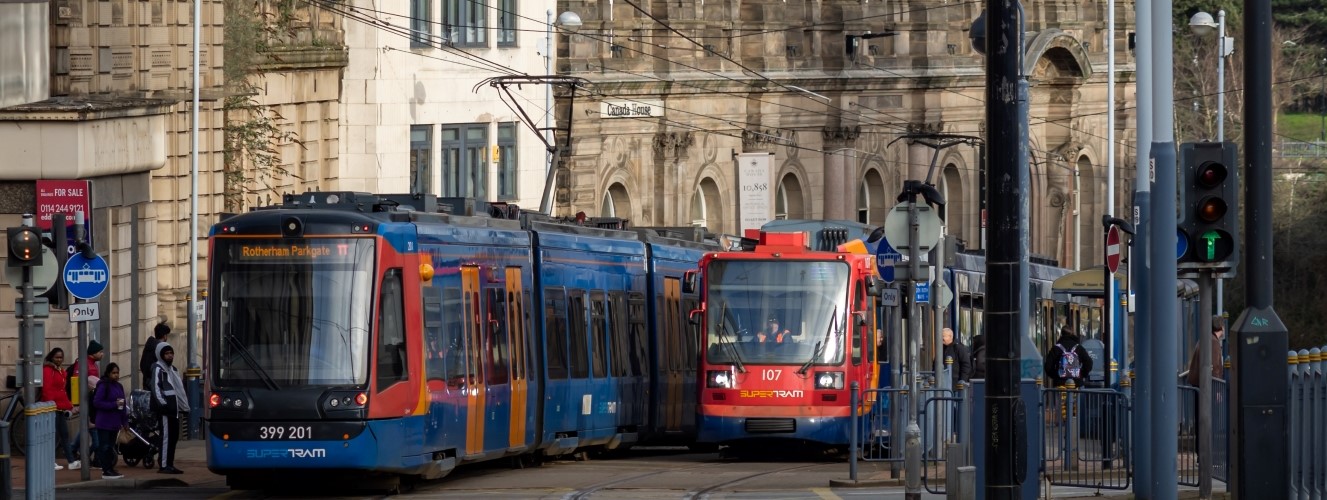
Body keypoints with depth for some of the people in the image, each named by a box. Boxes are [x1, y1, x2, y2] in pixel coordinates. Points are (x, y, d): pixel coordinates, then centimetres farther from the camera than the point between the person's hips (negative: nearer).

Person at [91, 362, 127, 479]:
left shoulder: (118, 386, 13)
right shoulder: (103, 386, -10)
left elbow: (123, 404, 17)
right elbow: (96, 402, -16)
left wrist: (125, 421, 12)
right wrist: (114, 405, -19)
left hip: (115, 423, 7)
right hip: (104, 422, -7)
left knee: (111, 447, 12)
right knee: (105, 447, -4)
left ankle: (110, 469, 18)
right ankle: (106, 471, -3)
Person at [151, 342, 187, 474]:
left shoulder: (173, 369, 22)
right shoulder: (158, 369, -5)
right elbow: (156, 387, -15)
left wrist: (184, 405, 22)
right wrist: (162, 403, -24)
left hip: (174, 408, 9)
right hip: (165, 409, -9)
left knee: (174, 436, 9)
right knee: (166, 436, -11)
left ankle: (170, 464, 14)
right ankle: (164, 465, -12)